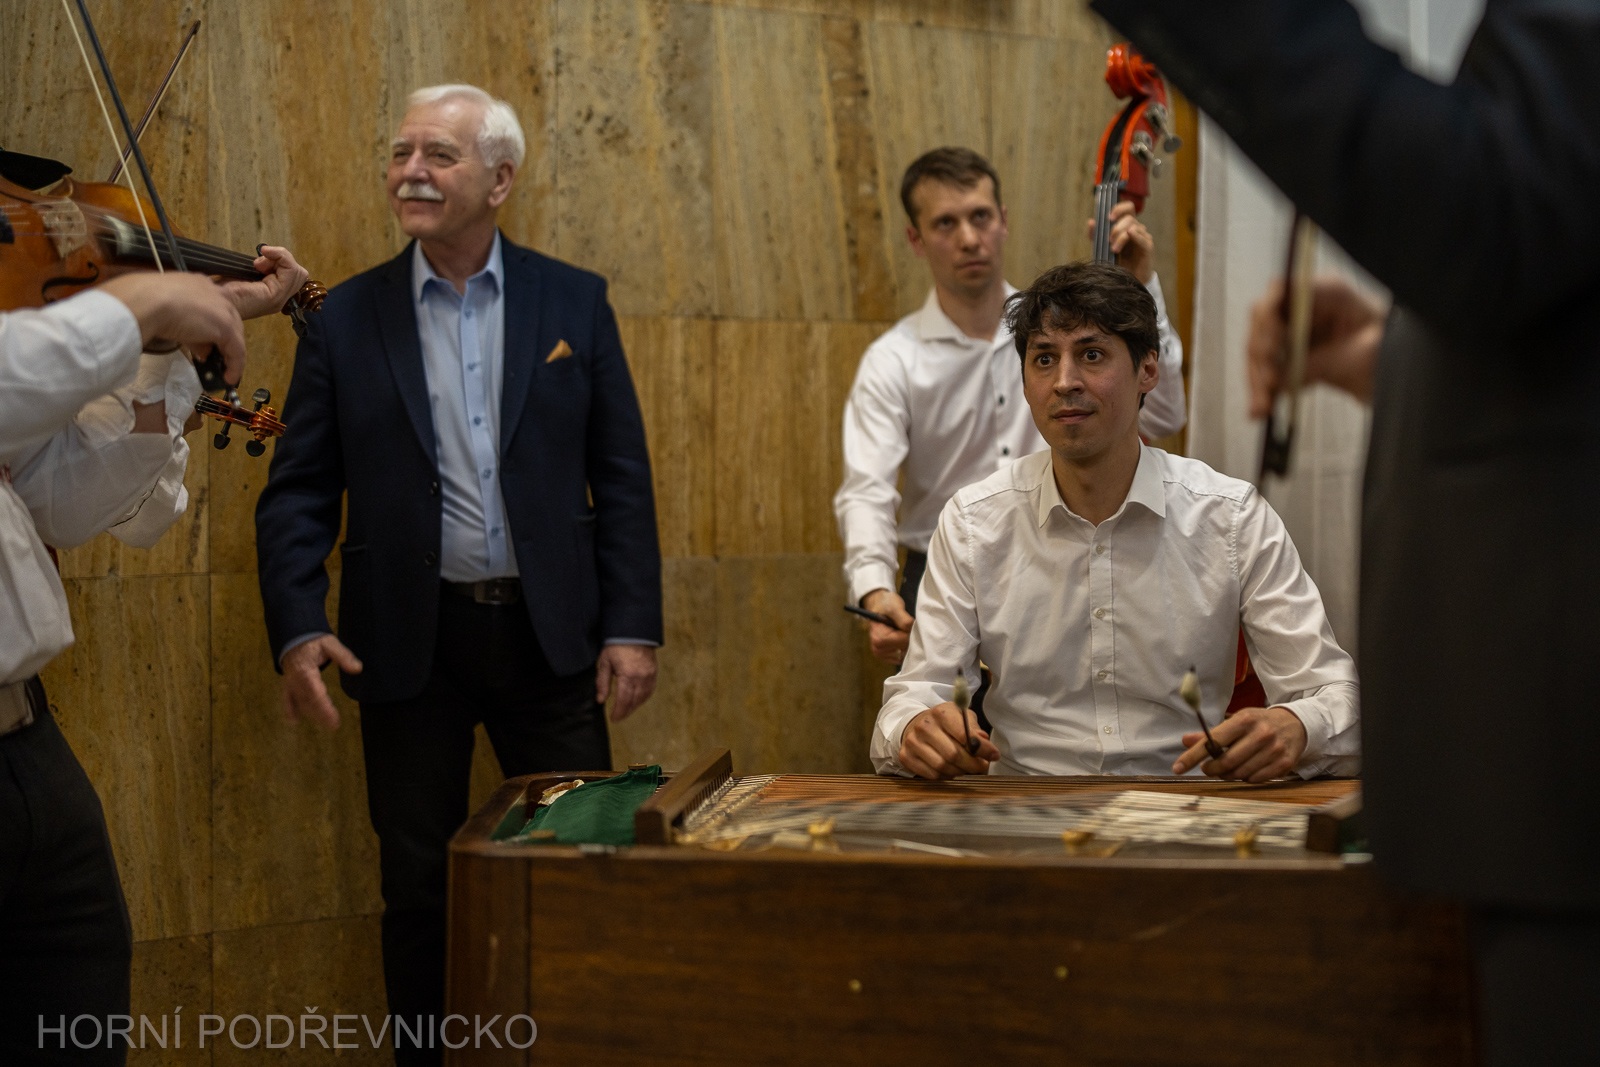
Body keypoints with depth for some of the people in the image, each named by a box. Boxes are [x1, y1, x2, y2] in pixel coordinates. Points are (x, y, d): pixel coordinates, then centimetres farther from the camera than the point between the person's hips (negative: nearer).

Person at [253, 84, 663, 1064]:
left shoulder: (574, 302, 3)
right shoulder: (346, 318, 2)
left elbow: (622, 475, 2)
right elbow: (299, 490, 1)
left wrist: (633, 626, -4)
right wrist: (297, 629, -11)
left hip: (549, 630, 0)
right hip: (409, 642, 0)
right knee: (419, 886, 9)